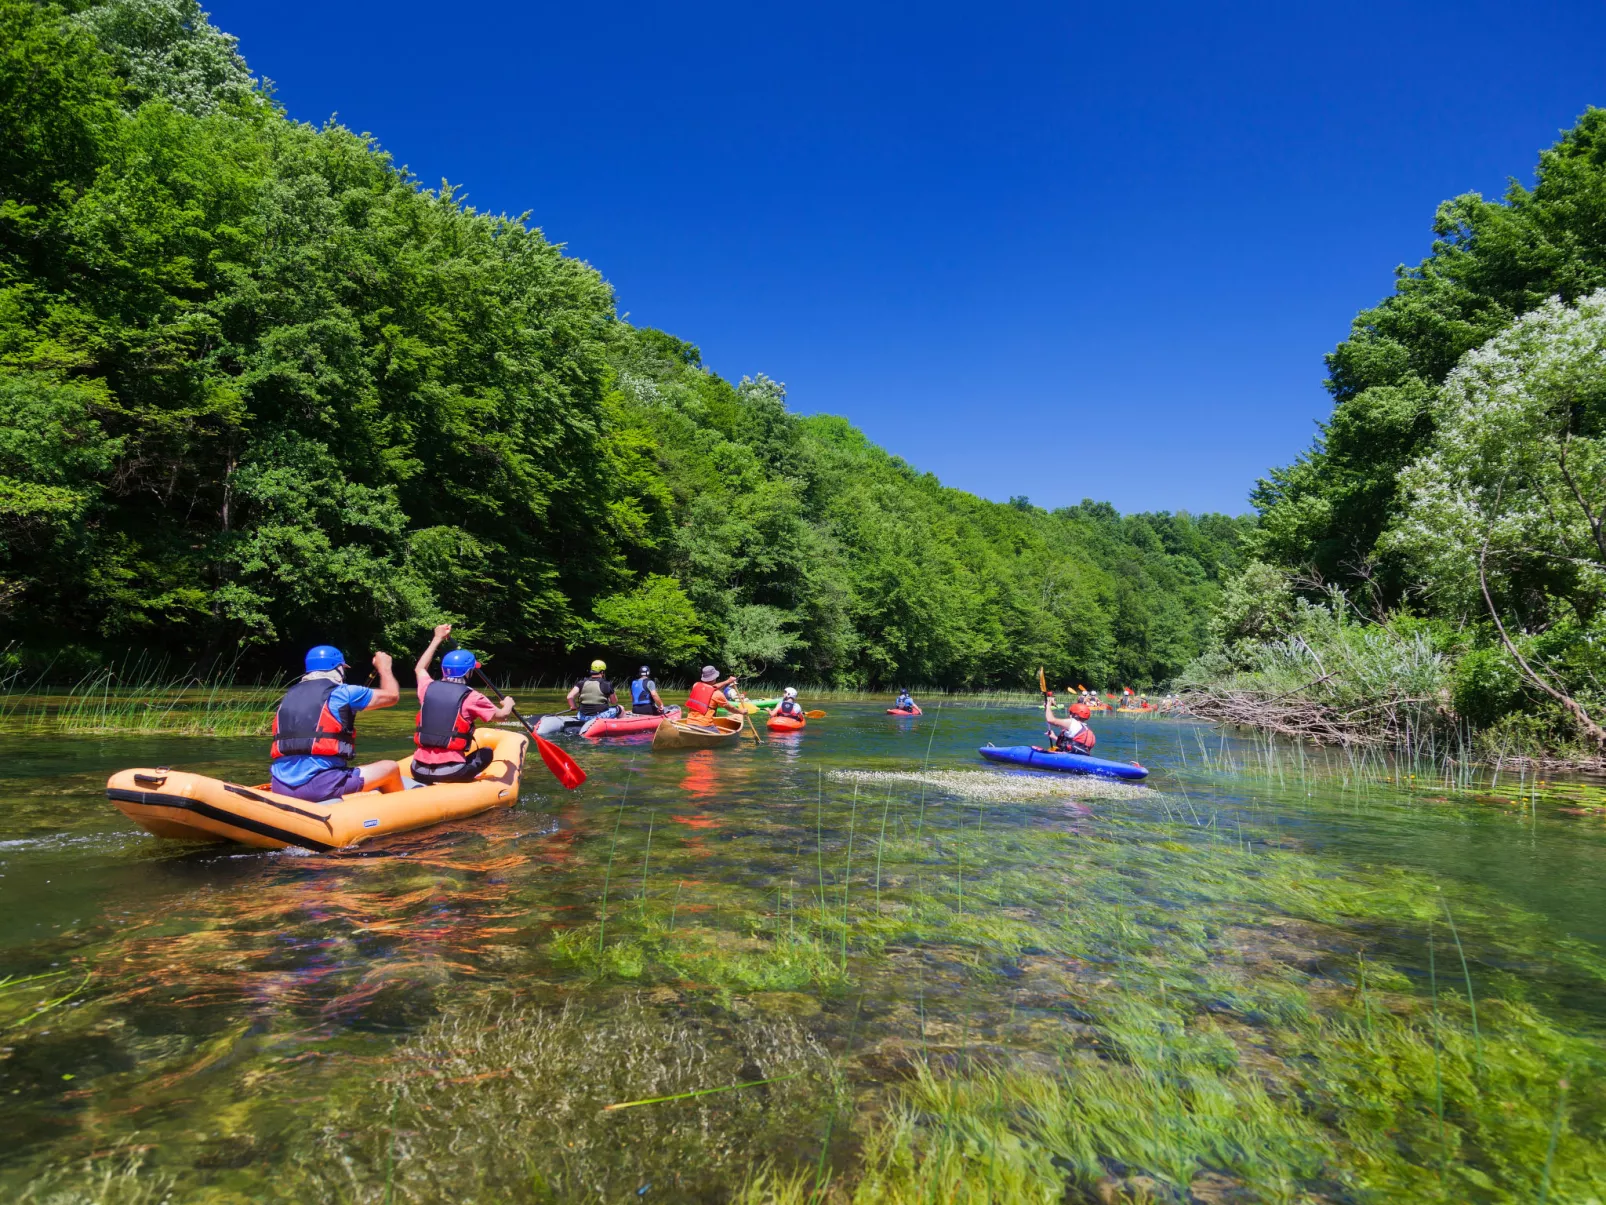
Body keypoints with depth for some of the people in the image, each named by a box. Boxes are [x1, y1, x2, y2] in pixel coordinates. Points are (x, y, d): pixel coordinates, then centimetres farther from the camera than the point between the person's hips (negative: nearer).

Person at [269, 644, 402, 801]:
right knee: (391, 768, 10)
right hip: (320, 786, -7)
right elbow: (392, 695, 12)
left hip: (281, 786, 7)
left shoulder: (289, 696, 19)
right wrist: (383, 667, 29)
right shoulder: (341, 693, 0)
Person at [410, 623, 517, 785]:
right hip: (451, 773, -4)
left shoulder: (428, 688, 7)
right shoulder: (470, 696, -6)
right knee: (487, 753, 21)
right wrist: (508, 705, 28)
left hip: (419, 771, 5)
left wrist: (437, 639, 38)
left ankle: (426, 784, 15)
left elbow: (420, 668, 31)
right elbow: (502, 715, 5)